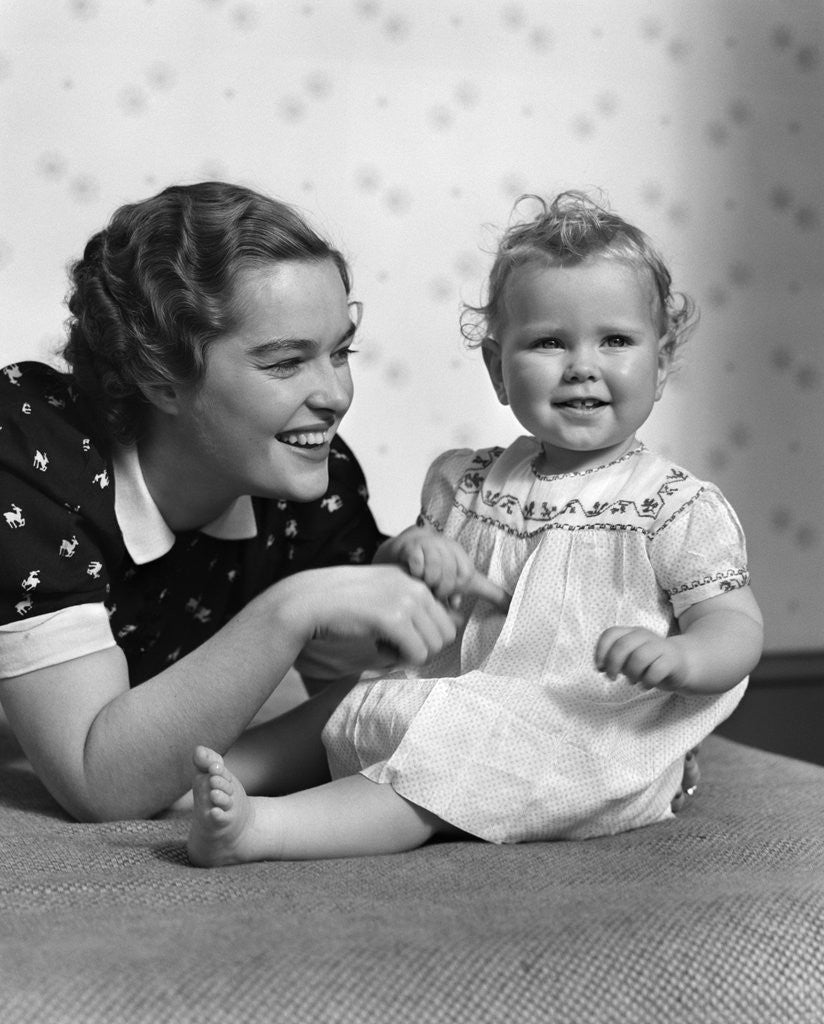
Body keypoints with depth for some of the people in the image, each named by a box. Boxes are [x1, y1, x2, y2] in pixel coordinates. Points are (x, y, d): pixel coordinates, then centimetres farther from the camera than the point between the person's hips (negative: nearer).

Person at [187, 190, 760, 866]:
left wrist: (679, 656, -29)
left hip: (590, 746, -7)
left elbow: (737, 625, -5)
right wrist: (412, 552, -6)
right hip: (466, 721, 7)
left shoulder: (679, 507, -2)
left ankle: (255, 827, -36)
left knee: (439, 764, -29)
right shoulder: (467, 483, 11)